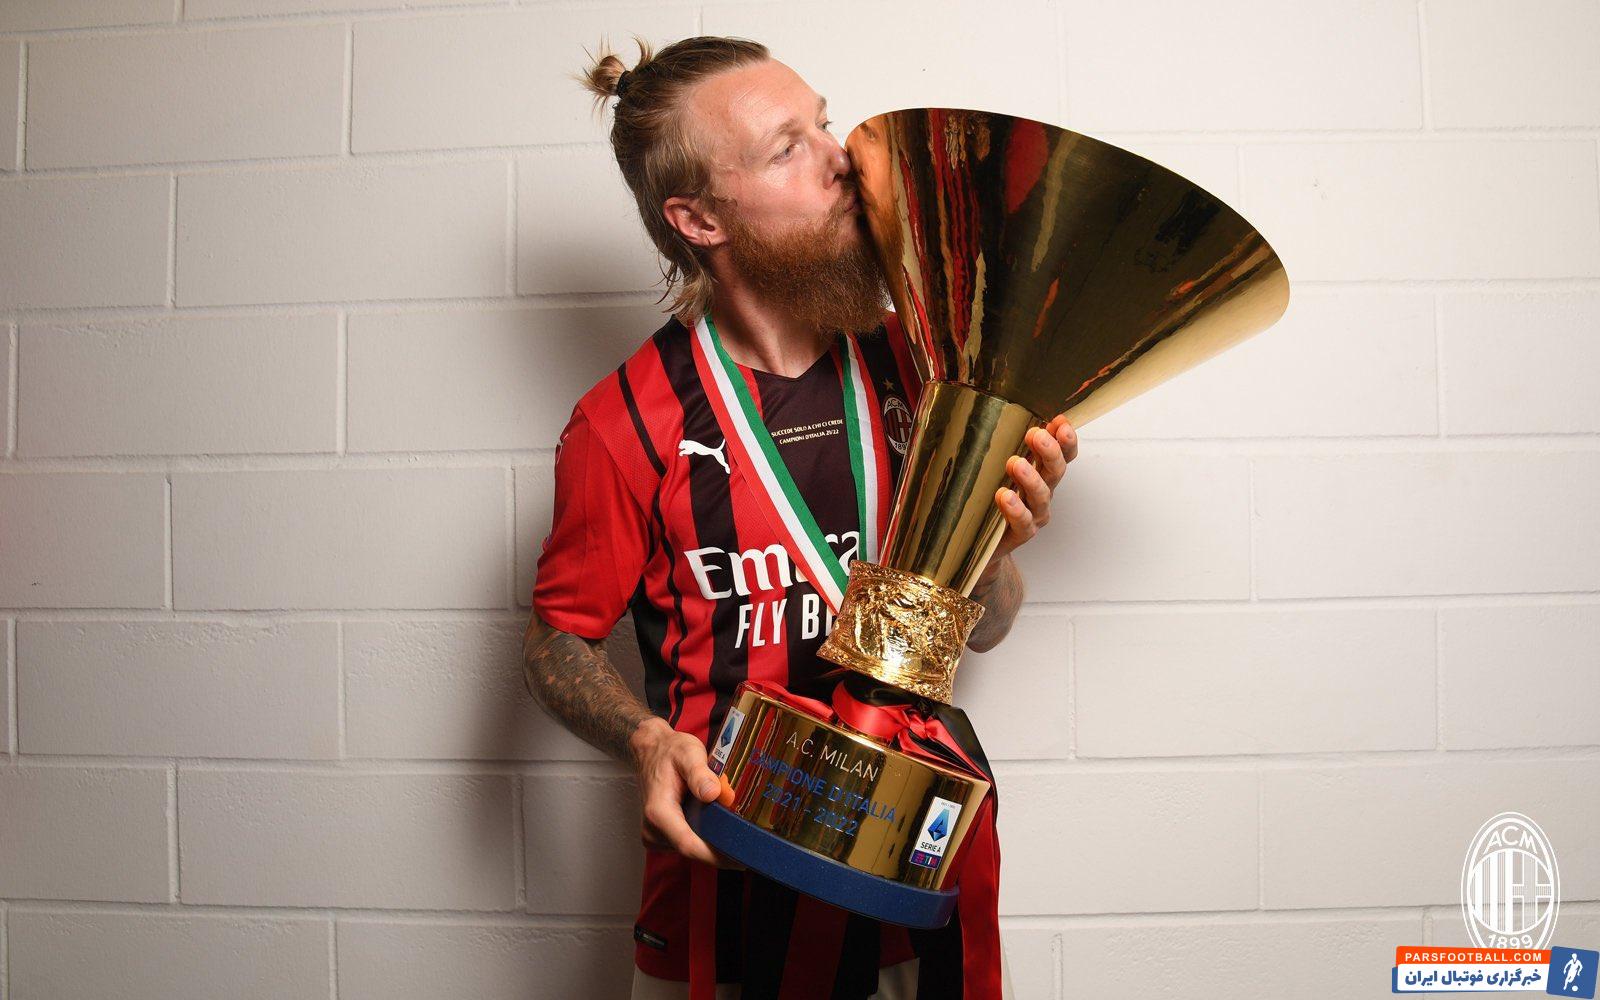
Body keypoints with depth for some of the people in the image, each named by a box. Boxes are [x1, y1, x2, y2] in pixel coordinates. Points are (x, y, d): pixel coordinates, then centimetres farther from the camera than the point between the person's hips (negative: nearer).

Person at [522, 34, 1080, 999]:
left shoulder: (917, 362, -3)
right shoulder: (626, 422, -14)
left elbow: (978, 629, 3)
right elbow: (559, 638, -1)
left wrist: (995, 548, -17)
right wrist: (647, 738, -19)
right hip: (726, 877, -3)